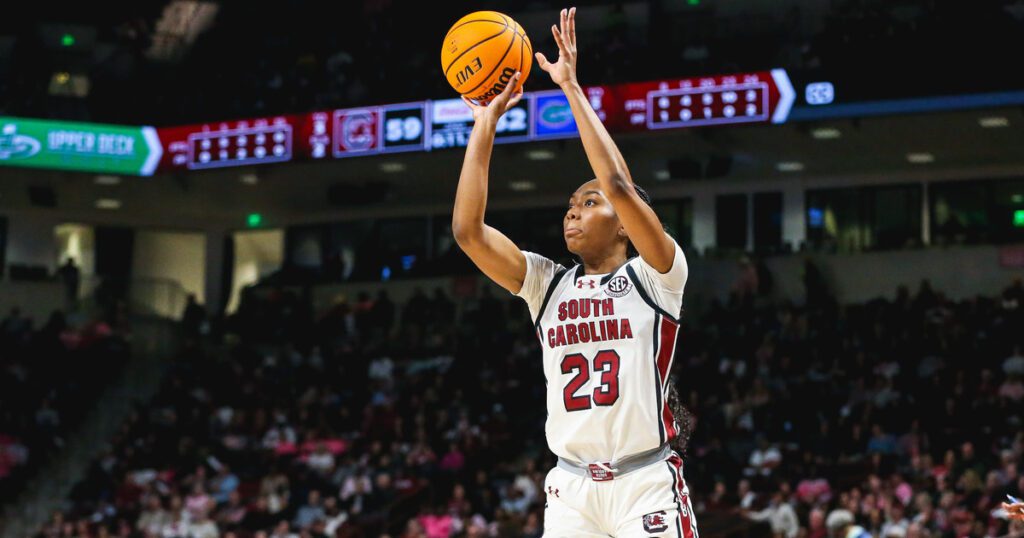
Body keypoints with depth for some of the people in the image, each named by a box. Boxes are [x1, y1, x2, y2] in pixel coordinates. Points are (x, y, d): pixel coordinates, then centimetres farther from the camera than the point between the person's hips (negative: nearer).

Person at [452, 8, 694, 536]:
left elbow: (619, 185, -16)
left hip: (647, 484, -4)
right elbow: (467, 230, 0)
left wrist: (571, 88, -12)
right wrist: (486, 123, 2)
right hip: (571, 487, 4)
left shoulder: (654, 275, -1)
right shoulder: (549, 285, 11)